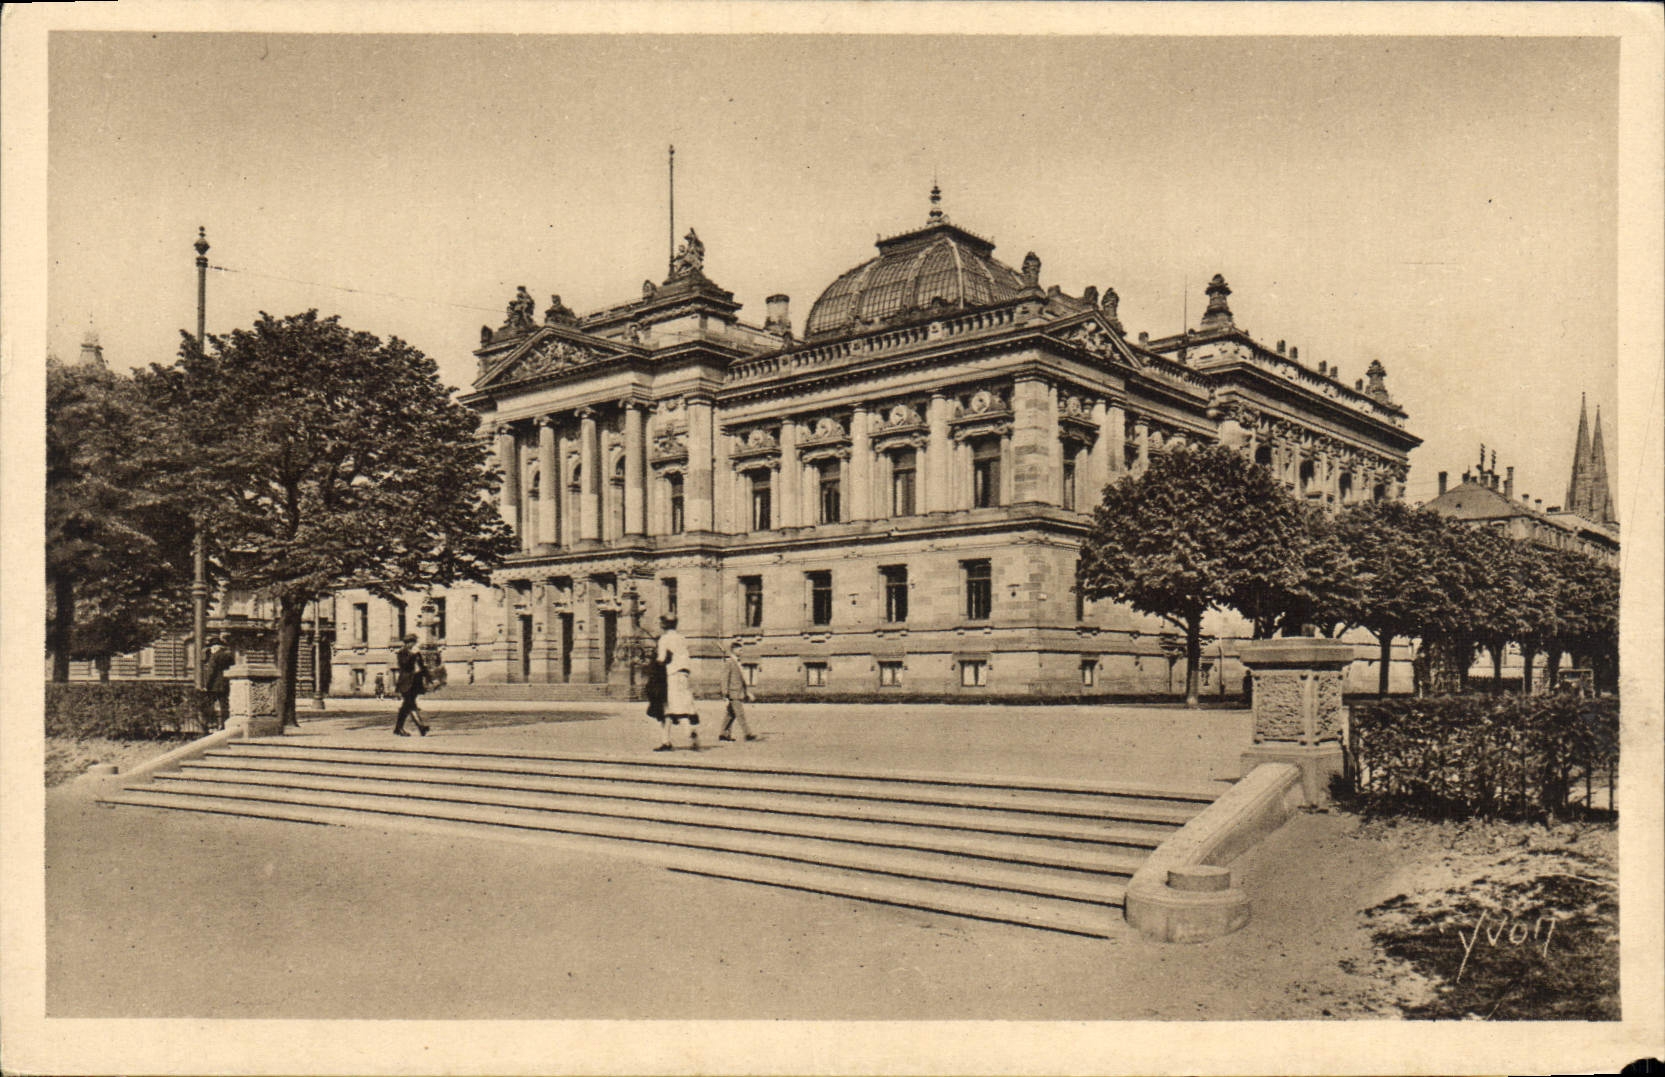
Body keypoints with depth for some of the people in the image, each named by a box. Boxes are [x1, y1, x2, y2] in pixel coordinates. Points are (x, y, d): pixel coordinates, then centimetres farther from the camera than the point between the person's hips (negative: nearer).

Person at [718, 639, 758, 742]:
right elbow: (725, 679, -11)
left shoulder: (738, 663, 18)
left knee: (731, 715, 10)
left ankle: (724, 734, 15)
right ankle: (747, 734, -10)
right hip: (734, 694, -9)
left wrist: (748, 693, 20)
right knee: (741, 714, -9)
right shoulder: (728, 664, -8)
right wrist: (725, 694, -15)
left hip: (740, 694, 9)